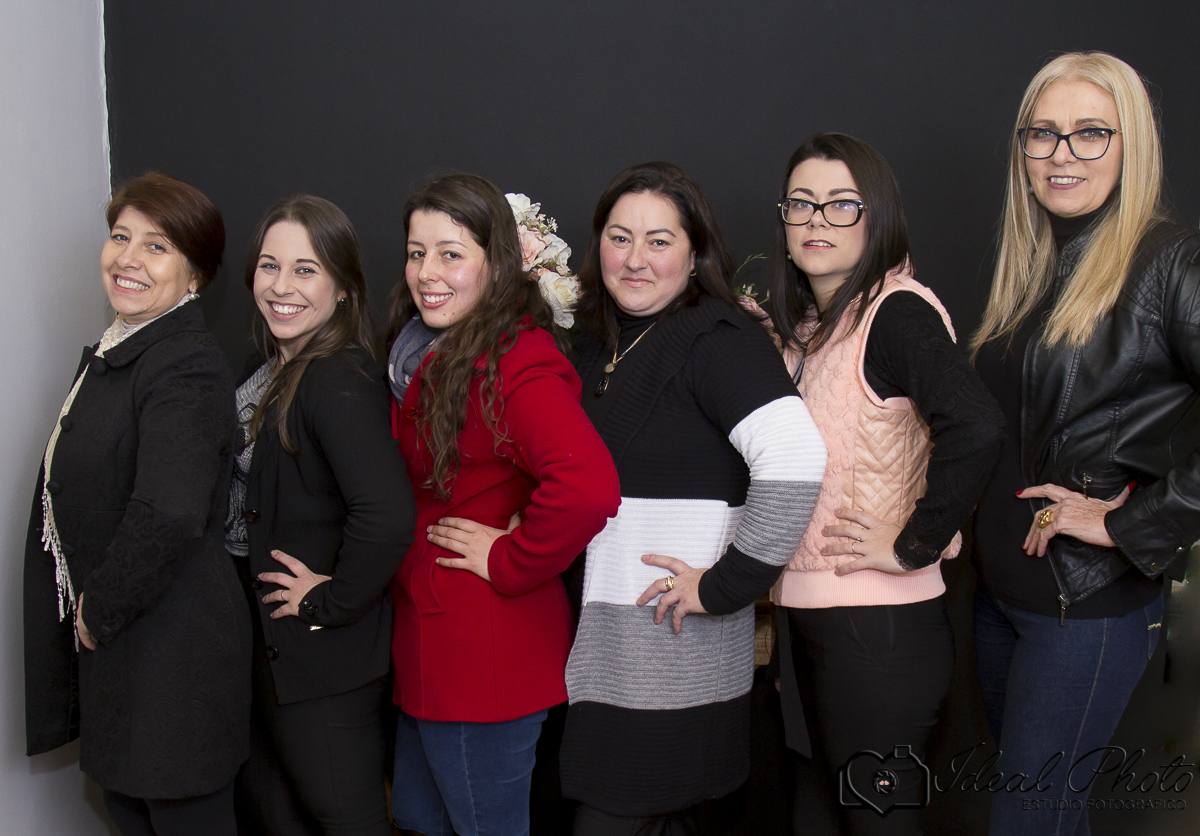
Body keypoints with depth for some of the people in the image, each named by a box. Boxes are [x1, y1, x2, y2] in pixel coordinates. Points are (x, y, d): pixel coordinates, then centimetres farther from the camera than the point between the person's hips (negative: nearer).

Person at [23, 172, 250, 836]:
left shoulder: (187, 365, -20)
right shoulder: (106, 355, 12)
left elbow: (168, 516, -34)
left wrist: (99, 612, -20)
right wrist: (88, 614, 11)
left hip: (171, 653, -9)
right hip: (104, 642, 9)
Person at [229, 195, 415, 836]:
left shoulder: (338, 379, -23)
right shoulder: (271, 372, 8)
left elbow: (388, 516, -34)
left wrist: (331, 602, -22)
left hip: (326, 663, -9)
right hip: (273, 649, 9)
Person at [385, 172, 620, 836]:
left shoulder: (516, 363, -21)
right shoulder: (423, 354, 8)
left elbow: (588, 486, -38)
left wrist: (508, 560, -22)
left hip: (486, 657, -9)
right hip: (426, 646, 9)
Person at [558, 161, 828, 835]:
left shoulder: (715, 338, -14)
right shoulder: (603, 339, 12)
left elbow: (795, 460, -28)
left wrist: (725, 587, -22)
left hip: (673, 652, -8)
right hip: (604, 635, 8)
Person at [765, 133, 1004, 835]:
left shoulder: (899, 311, -16)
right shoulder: (809, 326, 11)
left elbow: (975, 429, -32)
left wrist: (914, 545, -23)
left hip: (880, 626, -9)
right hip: (814, 613, 9)